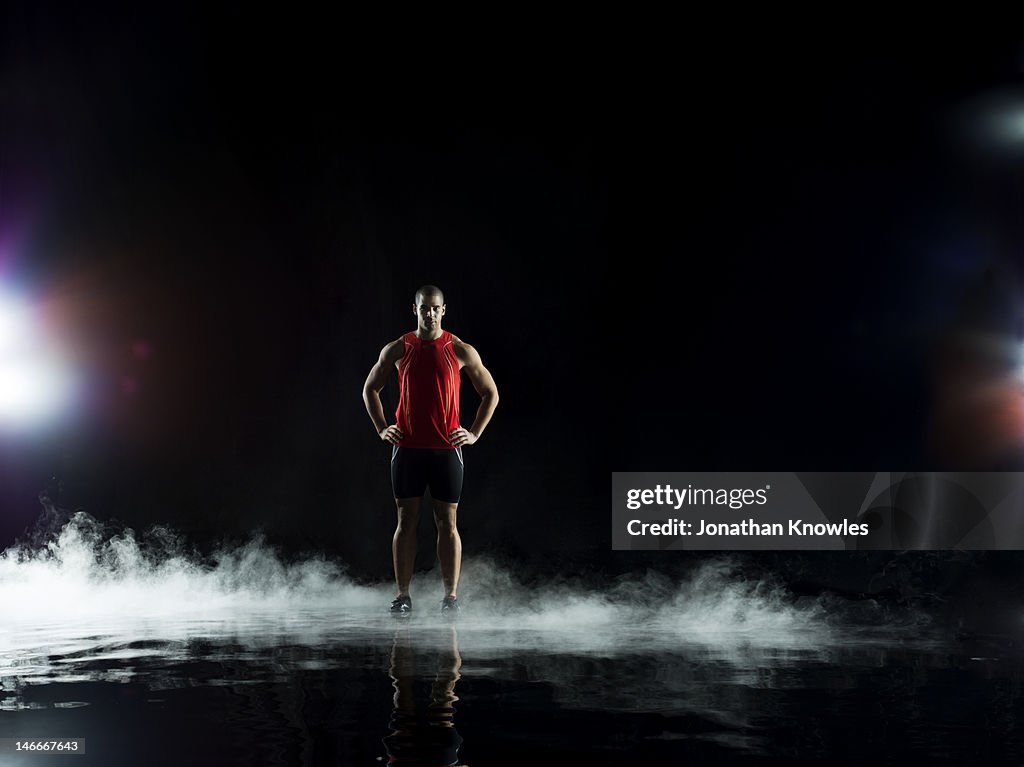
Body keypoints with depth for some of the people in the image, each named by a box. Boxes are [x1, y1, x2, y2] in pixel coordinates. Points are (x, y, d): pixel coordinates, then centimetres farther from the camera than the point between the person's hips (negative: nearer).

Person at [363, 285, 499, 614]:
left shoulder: (461, 351, 2)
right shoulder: (397, 350, 5)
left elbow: (491, 393, 10)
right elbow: (370, 389, 17)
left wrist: (474, 433, 2)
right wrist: (382, 429, 8)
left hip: (447, 448, -1)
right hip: (407, 448, 1)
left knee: (447, 522, 2)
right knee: (406, 520, 2)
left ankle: (450, 595, 6)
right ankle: (402, 594, 6)